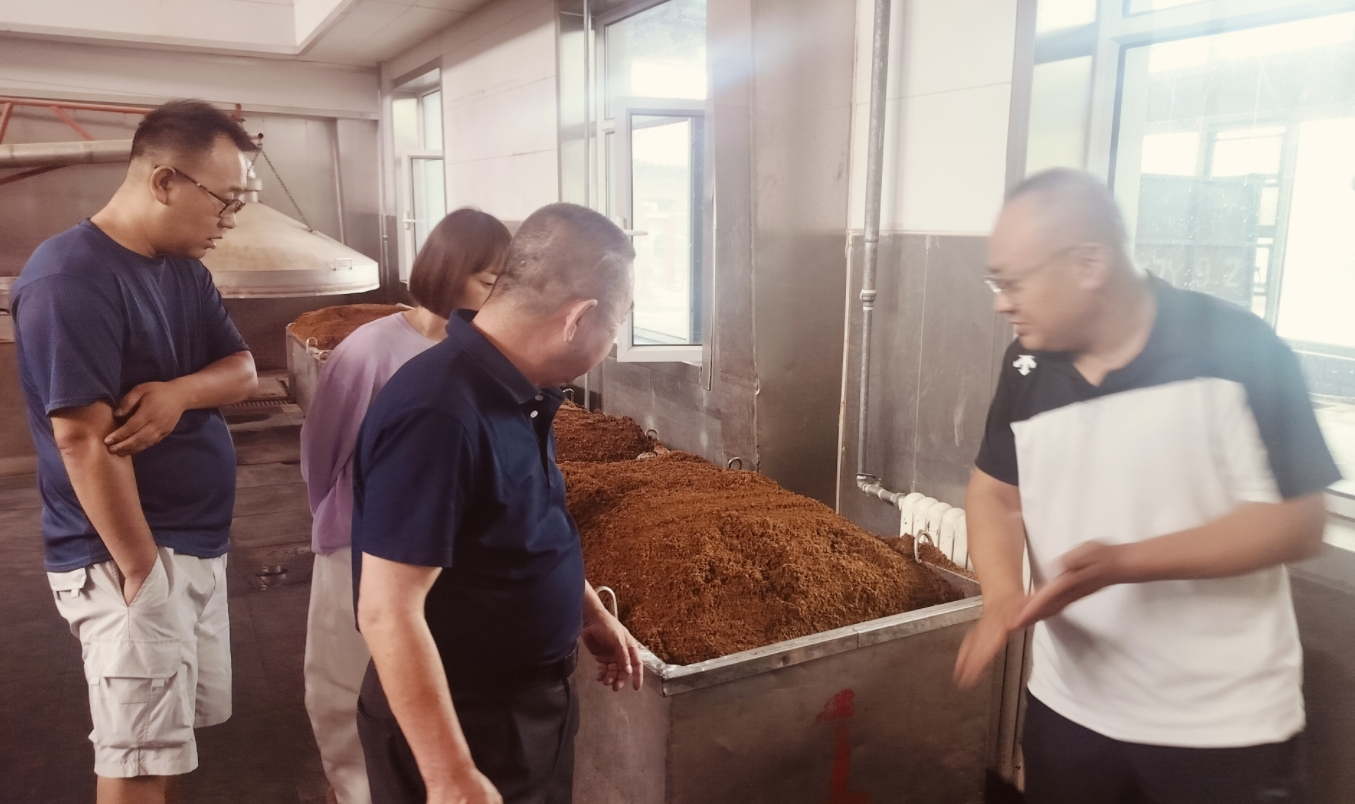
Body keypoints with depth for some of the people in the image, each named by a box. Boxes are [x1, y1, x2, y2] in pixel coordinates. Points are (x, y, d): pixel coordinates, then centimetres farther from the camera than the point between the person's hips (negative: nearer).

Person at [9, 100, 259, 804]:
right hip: (128, 555, -8)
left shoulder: (184, 269, 8)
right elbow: (83, 438, -22)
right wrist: (143, 571, -19)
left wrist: (178, 392, -17)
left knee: (170, 737, 18)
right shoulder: (70, 277, -19)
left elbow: (242, 371, 6)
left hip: (197, 544, 8)